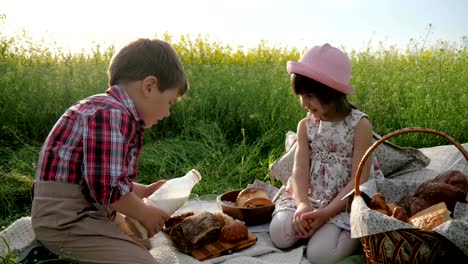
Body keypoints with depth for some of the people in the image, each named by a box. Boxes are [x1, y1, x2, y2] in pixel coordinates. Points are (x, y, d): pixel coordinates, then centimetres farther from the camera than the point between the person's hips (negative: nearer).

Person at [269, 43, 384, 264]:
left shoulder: (359, 124, -13)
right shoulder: (305, 125, 0)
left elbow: (359, 179, -16)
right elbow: (300, 169, -9)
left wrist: (326, 212, -25)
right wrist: (302, 204, -29)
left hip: (348, 200, -4)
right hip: (312, 195, 4)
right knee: (279, 235, -17)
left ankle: (355, 232, 6)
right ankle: (315, 223, 9)